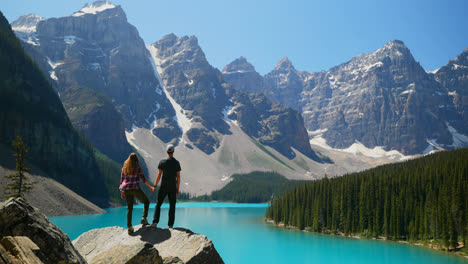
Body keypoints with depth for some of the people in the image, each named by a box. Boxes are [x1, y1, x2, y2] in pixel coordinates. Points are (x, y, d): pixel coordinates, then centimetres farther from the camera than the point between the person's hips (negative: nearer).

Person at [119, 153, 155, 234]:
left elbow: (122, 180, 12)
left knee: (129, 208, 12)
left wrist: (122, 192, 19)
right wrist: (150, 187, -1)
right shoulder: (137, 168, -5)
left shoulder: (124, 168, 10)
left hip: (126, 190, 5)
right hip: (135, 188, -5)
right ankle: (144, 218, -2)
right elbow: (143, 179, -8)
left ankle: (129, 227, 5)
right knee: (146, 202, 15)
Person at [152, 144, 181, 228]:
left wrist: (155, 186, 0)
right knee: (172, 206, 9)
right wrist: (178, 188, 9)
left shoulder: (162, 162, -5)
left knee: (158, 204, 8)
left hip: (164, 187, -1)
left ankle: (155, 221, -4)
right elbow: (178, 177, 2)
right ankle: (171, 224, 7)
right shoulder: (177, 163, 1)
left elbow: (159, 175, -6)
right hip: (173, 188, 1)